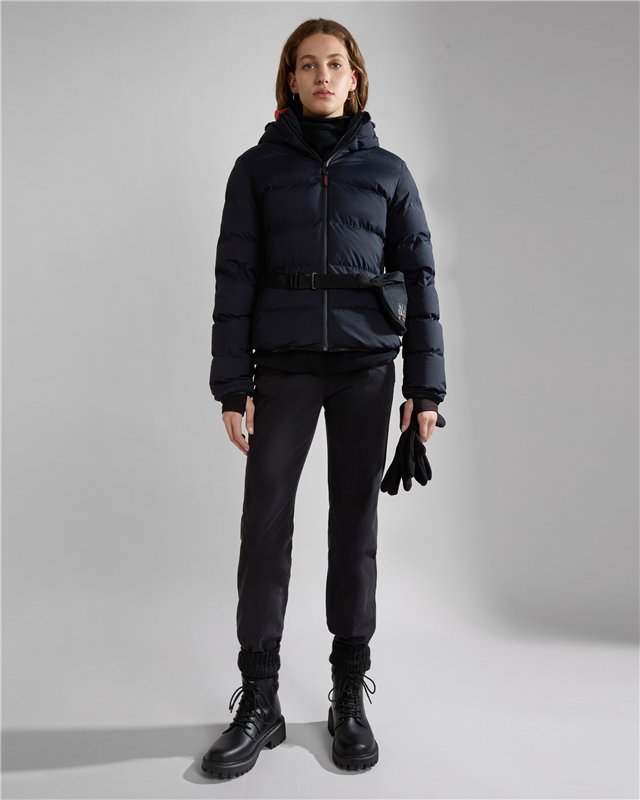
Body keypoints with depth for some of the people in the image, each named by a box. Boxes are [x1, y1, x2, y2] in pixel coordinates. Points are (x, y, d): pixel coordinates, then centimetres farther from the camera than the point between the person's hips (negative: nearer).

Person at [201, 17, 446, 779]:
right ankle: (258, 702, 9)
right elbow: (235, 277, 2)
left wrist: (426, 388, 0)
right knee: (264, 522, -4)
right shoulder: (259, 166, 7)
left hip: (366, 367, 1)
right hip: (284, 365, 0)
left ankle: (350, 695, 16)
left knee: (356, 524, 4)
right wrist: (232, 386, -5)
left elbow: (418, 279, 6)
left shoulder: (387, 171, 9)